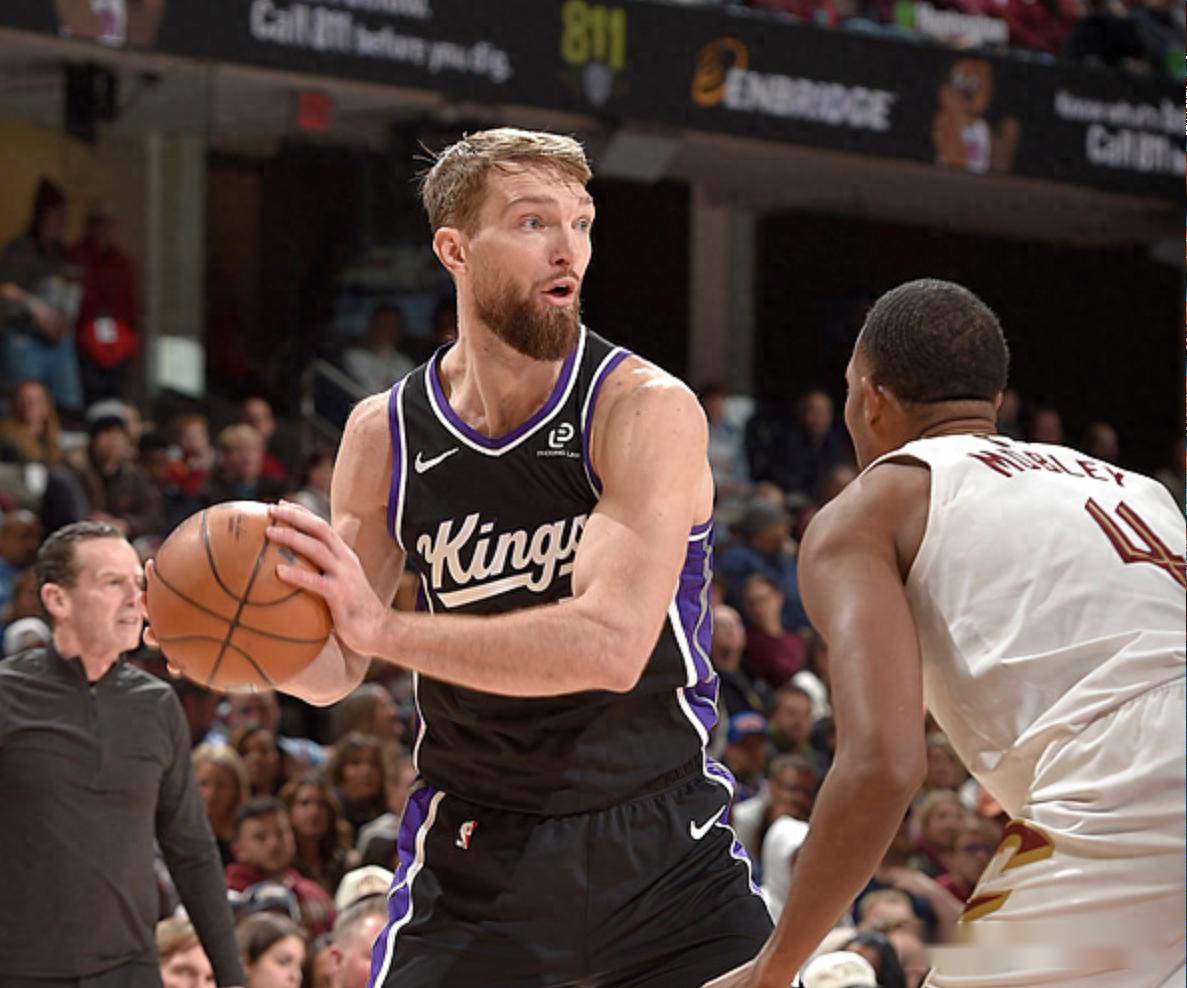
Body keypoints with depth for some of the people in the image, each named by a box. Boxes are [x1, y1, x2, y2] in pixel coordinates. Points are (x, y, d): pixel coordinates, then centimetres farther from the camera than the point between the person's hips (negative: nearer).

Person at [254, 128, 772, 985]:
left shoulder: (647, 409, -15)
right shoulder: (384, 435, -2)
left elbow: (612, 644, -29)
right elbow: (336, 670, 7)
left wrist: (387, 630, -35)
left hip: (661, 841, -2)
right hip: (474, 854, 2)